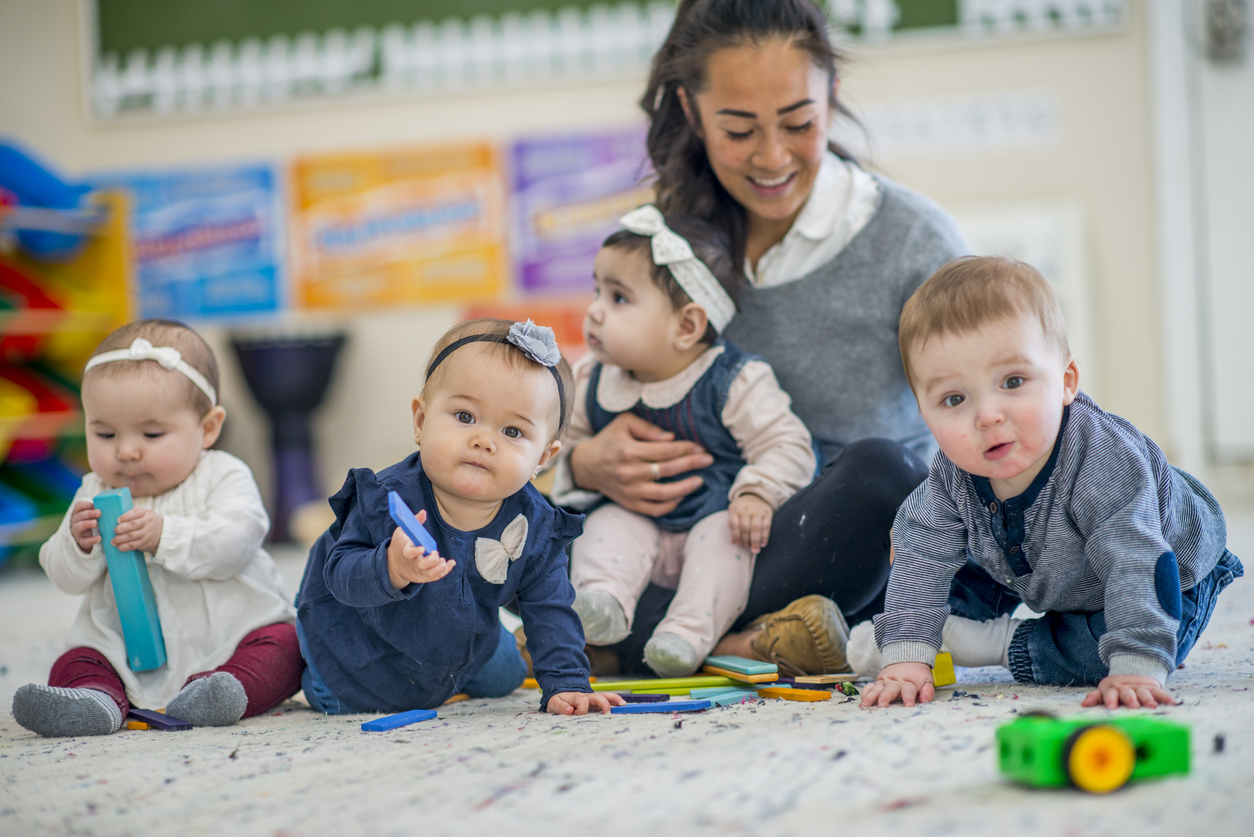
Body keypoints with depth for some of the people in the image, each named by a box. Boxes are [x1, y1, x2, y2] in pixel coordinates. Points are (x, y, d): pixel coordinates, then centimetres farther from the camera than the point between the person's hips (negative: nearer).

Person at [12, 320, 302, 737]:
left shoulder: (223, 477, -6)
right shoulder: (95, 495, 7)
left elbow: (234, 545, -21)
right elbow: (67, 578, 2)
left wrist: (164, 535, -33)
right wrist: (78, 544, -21)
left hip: (233, 635, -3)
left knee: (283, 645, -27)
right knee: (74, 666, -16)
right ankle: (95, 700, -42)